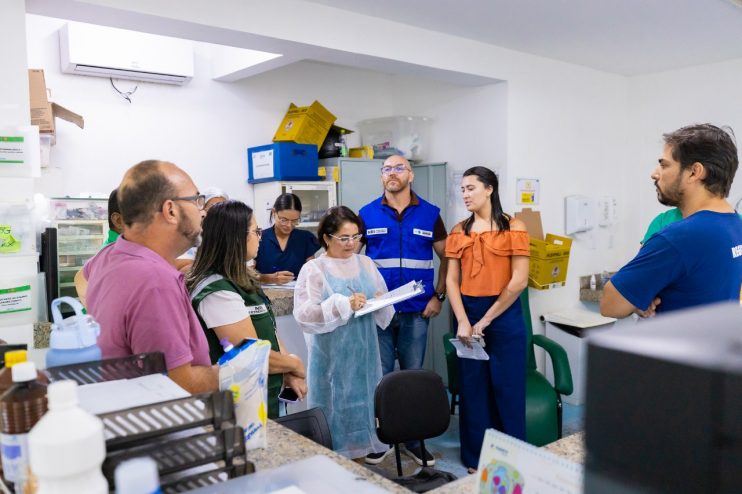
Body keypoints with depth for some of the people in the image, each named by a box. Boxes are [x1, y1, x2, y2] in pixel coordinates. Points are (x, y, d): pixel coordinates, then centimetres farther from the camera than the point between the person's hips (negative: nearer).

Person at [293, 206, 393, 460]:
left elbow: (385, 305, 12)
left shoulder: (366, 264, 8)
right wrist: (343, 304, -24)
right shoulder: (313, 269, -7)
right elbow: (304, 315, -16)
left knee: (364, 399, 12)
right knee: (336, 403, 3)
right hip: (331, 356, -4)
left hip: (364, 351, 5)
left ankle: (363, 449, 27)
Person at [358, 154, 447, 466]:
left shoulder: (430, 214, 3)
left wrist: (438, 296, -1)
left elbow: (446, 258, 8)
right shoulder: (366, 214, 2)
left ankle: (414, 439, 23)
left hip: (416, 311, 1)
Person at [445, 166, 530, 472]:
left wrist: (485, 320, -10)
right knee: (473, 388, 10)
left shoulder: (513, 228, -4)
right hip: (468, 315, 3)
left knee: (508, 389, 5)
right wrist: (463, 321, -11)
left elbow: (519, 280, -10)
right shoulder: (459, 232, 7)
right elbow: (452, 280, 2)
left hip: (504, 316, -3)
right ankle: (476, 458, 25)